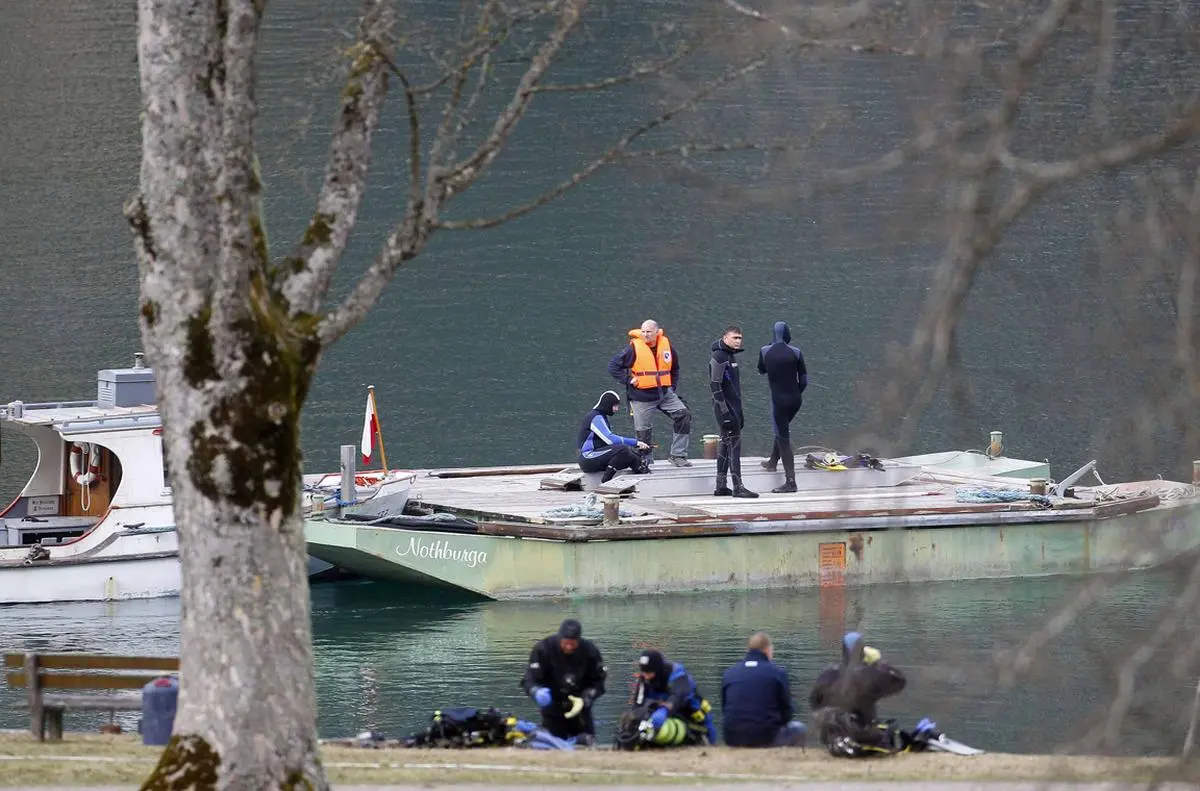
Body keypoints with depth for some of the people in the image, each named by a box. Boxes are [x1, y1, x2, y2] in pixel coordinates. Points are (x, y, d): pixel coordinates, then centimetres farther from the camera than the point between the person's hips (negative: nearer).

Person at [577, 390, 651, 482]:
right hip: (588, 459, -10)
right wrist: (635, 443, -22)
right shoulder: (596, 418, -12)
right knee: (622, 449, -28)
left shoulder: (601, 417, 19)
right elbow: (610, 439, -22)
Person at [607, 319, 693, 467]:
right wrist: (628, 380, -10)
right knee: (643, 432, 0)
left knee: (684, 415, -10)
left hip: (665, 393, 4)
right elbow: (613, 365, -6)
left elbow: (674, 368, 23)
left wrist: (673, 386, 13)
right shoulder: (634, 348, -10)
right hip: (642, 397, -4)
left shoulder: (666, 345, 4)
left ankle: (677, 455, -5)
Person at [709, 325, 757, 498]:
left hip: (733, 407, 10)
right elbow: (715, 386, -19)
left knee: (726, 445, 12)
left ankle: (721, 486, 16)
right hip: (725, 407, -10)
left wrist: (739, 414, 23)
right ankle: (738, 487, -13)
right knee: (733, 444, -11)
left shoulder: (731, 356, 17)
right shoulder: (719, 357, -13)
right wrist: (724, 412, -23)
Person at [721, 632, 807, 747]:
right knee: (799, 730, 26)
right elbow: (786, 713, 3)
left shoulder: (728, 674, 6)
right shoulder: (777, 673, -3)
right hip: (767, 739, -3)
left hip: (733, 740, 3)